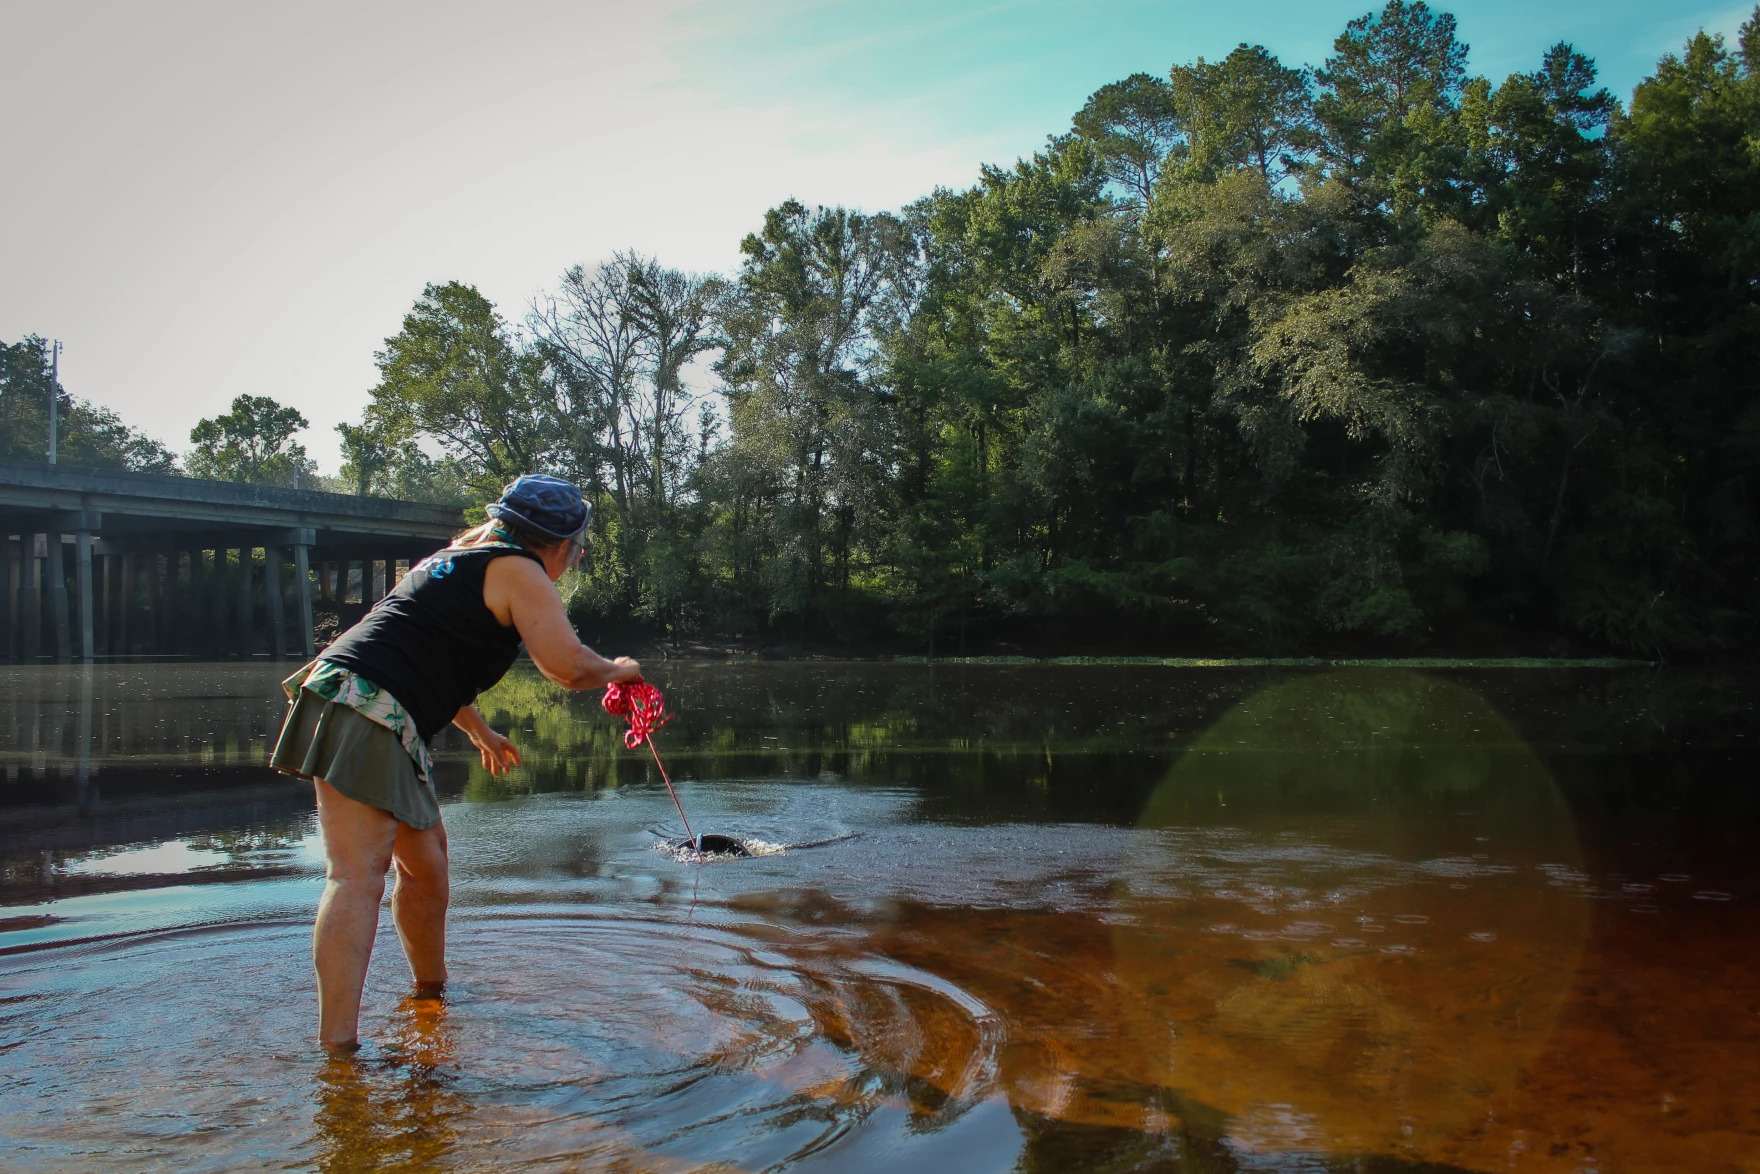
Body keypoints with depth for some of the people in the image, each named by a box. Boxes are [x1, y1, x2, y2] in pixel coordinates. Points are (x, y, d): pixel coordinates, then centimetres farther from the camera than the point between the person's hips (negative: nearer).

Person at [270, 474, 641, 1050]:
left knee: (426, 853, 21)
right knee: (358, 876, -14)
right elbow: (567, 665, -16)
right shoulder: (519, 571, -4)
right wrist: (617, 670, 6)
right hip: (364, 717, -10)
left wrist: (481, 733, 46)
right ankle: (338, 1046, -17)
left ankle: (432, 988, 37)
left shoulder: (461, 557, 26)